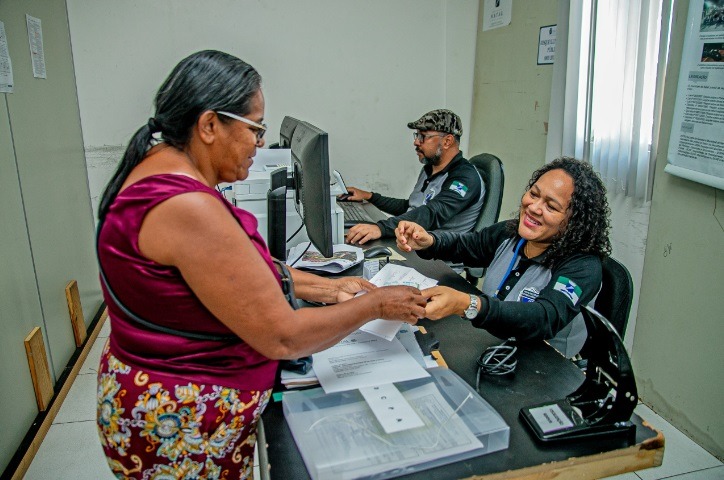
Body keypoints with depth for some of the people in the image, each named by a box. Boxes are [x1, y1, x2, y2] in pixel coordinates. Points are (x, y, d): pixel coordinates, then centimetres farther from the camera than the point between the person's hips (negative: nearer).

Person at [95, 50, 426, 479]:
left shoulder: (162, 172, 1)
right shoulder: (187, 206, -30)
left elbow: (242, 270, 9)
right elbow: (283, 338, -25)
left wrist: (327, 288, 5)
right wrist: (376, 305, -12)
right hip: (181, 432, -9)